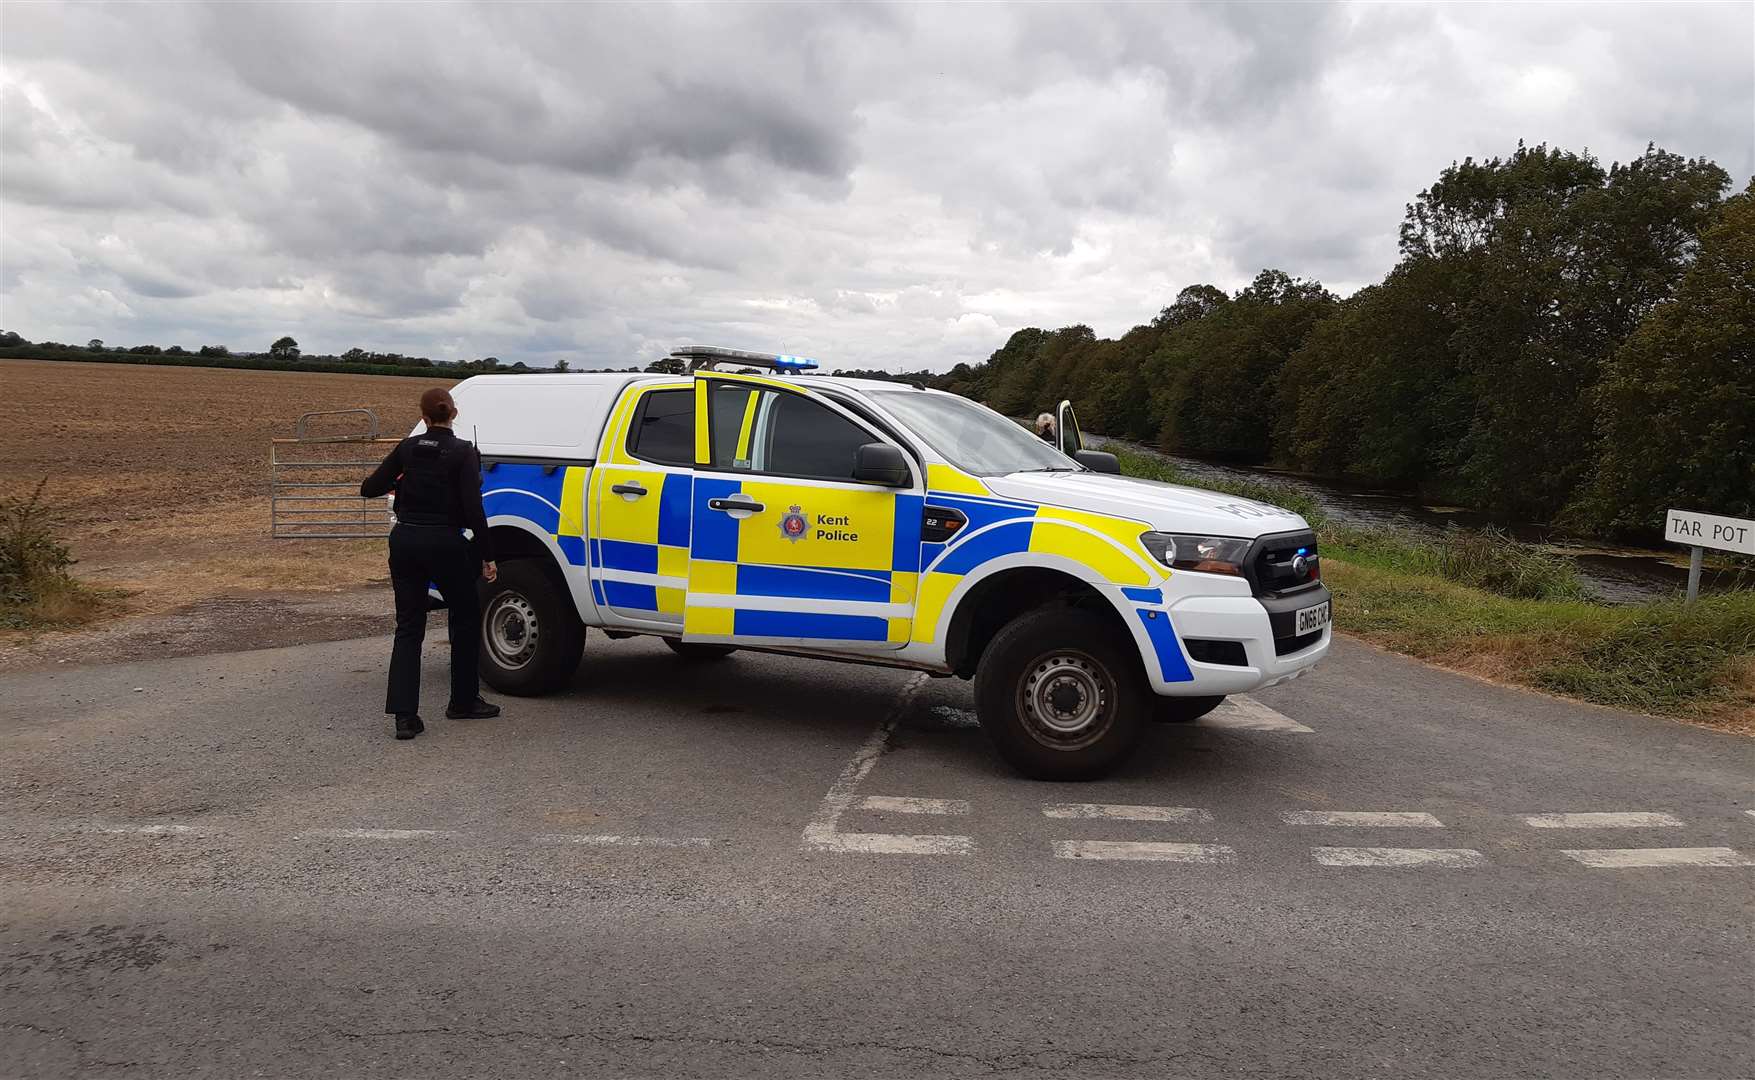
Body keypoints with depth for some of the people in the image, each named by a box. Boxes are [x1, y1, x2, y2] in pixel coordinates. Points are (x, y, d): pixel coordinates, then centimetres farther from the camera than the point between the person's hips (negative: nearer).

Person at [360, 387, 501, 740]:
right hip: (444, 544, -4)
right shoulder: (463, 452, -9)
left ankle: (404, 714, -2)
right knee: (466, 618, 16)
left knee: (409, 627, 7)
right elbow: (472, 509, -14)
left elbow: (370, 488, 5)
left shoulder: (408, 447, 4)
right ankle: (464, 701, 23)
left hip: (405, 541, 4)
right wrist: (487, 556, -9)